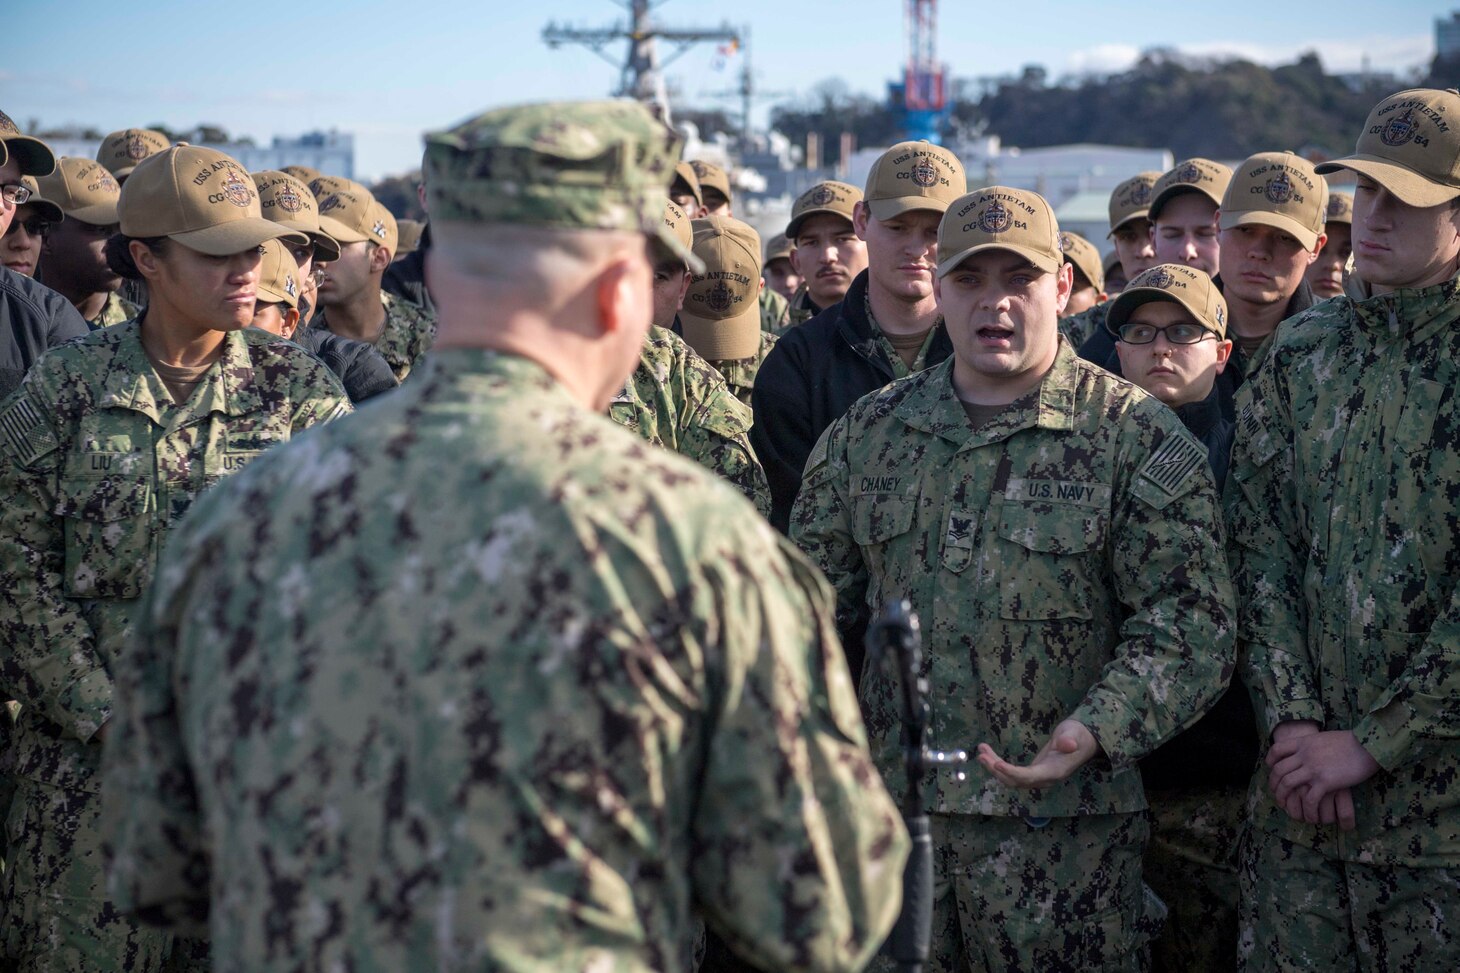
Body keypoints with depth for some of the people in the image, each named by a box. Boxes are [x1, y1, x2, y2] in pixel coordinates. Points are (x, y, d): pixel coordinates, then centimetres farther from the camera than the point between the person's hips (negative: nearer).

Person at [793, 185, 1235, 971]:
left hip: (1061, 826, -3)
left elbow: (1189, 622, -7)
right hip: (891, 808, 4)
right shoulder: (867, 433, 11)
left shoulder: (1137, 438, -2)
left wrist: (1098, 730, -22)